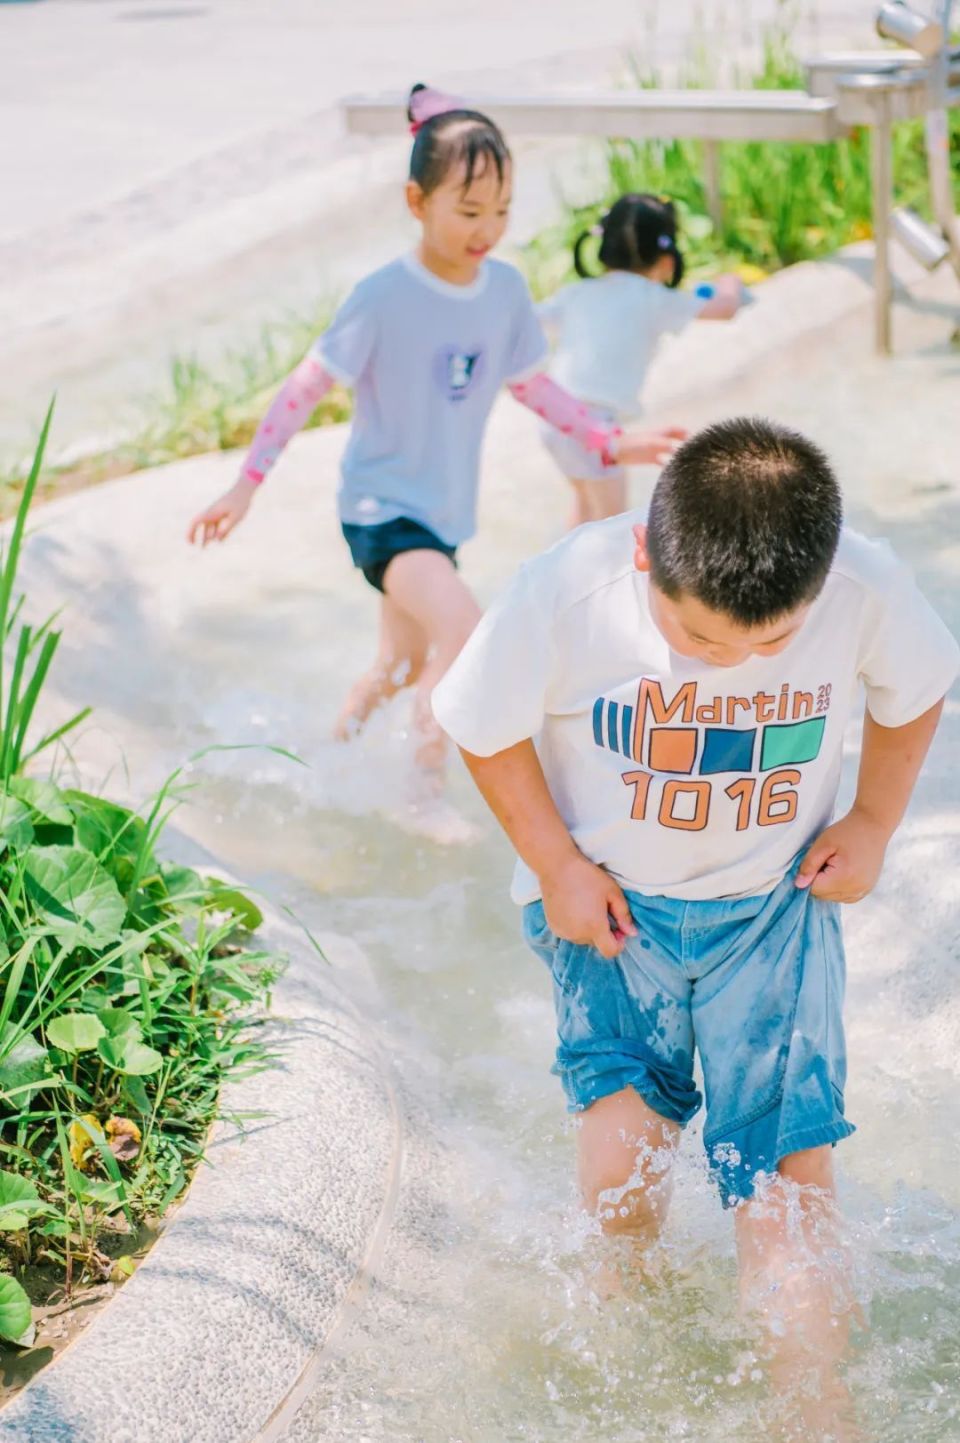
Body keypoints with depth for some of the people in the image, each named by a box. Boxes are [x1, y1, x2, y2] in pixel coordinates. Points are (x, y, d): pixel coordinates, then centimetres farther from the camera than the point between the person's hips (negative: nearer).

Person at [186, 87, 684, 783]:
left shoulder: (506, 288, -4)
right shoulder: (384, 297, -20)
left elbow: (531, 383, 10)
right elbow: (306, 387, -14)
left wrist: (611, 443, 4)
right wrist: (246, 485, -16)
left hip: (445, 511, 7)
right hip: (381, 509, -6)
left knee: (405, 667, 21)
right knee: (464, 628, -27)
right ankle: (426, 786, -11)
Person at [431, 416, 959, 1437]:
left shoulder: (869, 590, -21)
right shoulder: (566, 597, -25)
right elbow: (486, 729, -6)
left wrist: (873, 823, -2)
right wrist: (556, 865, -9)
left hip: (775, 906, 1)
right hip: (611, 903, -1)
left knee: (787, 1168, -5)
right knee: (621, 1154, -11)